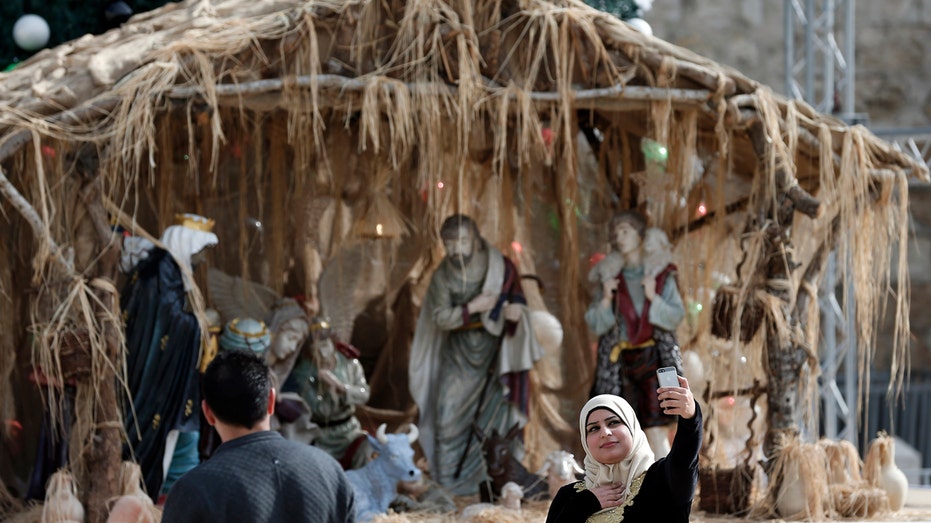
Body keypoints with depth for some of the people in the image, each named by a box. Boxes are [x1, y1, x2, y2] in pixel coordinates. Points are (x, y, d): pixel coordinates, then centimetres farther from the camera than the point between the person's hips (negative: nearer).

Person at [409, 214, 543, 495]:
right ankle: (450, 482, 5)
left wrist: (515, 312, -28)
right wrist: (473, 308, -22)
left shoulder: (502, 268, -8)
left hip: (493, 350, -2)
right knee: (450, 413, -4)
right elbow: (440, 318, -9)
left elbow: (518, 304, -5)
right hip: (458, 352, 2)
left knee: (494, 413, -7)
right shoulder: (442, 276, -3)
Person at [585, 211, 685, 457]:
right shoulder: (610, 275, 10)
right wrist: (605, 300, -10)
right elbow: (595, 324, 7)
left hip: (651, 356, -3)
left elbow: (676, 317, -1)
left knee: (656, 426, -10)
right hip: (619, 360, 3)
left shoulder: (661, 274, 4)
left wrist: (653, 297, -15)